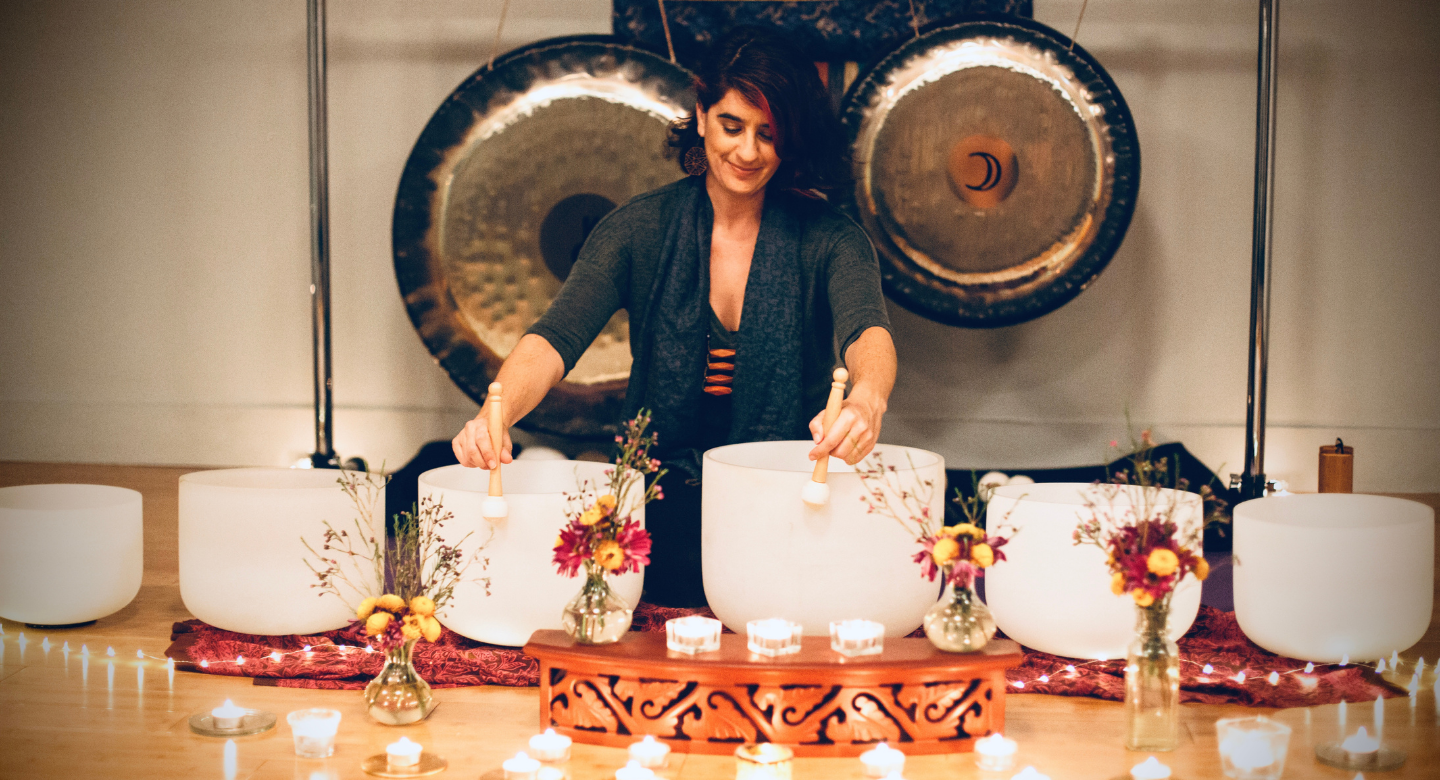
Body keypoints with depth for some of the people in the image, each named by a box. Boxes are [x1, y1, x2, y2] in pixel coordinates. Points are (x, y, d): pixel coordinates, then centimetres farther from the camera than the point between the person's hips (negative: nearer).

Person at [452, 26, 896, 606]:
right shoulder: (640, 229, 1)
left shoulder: (827, 239, -1)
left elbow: (867, 330, -21)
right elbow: (555, 338, -11)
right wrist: (496, 415, -34)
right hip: (666, 509, 1)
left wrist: (867, 400, -47)